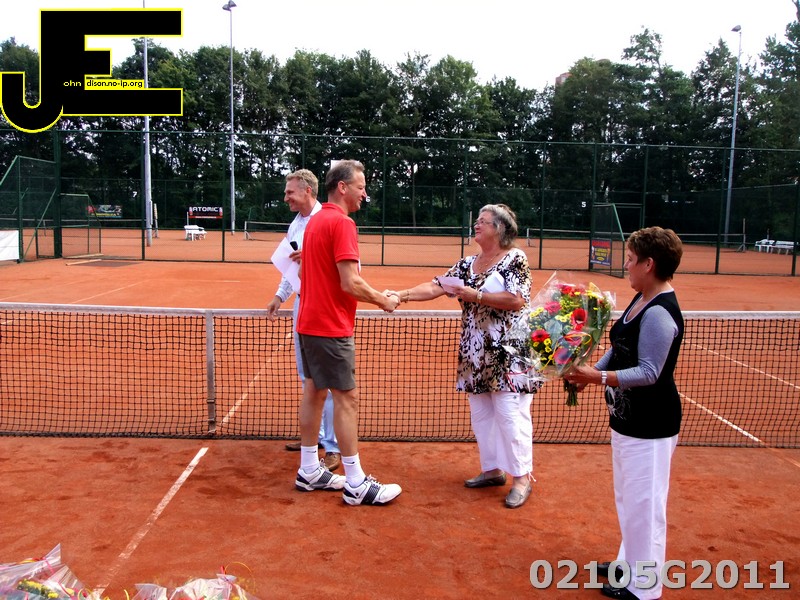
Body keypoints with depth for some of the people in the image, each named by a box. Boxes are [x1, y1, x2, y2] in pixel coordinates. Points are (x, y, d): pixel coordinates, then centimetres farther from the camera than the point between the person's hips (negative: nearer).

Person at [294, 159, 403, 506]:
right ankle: (356, 485, 3)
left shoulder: (314, 221, 13)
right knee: (347, 398, -4)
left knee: (314, 392, 14)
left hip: (309, 323, 10)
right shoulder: (342, 223, -16)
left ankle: (309, 471, 24)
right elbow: (350, 284, -22)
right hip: (331, 328, -10)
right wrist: (384, 301, -8)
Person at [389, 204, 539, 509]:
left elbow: (517, 300, -17)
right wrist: (403, 294, -6)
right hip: (476, 356, 7)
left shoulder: (515, 259, -7)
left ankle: (522, 477, 7)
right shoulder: (467, 264, 12)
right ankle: (492, 470, 26)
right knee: (480, 414, 12)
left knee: (510, 414, -5)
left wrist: (476, 296, -17)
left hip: (507, 356, -7)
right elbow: (435, 286, 7)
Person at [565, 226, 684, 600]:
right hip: (626, 418, 11)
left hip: (649, 426, -11)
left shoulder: (660, 313, -24)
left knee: (643, 504, 4)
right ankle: (631, 563, 42)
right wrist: (588, 375, 0)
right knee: (628, 499, 23)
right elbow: (619, 349, 11)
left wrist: (599, 377, -32)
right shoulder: (640, 300, 7)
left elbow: (649, 373, -26)